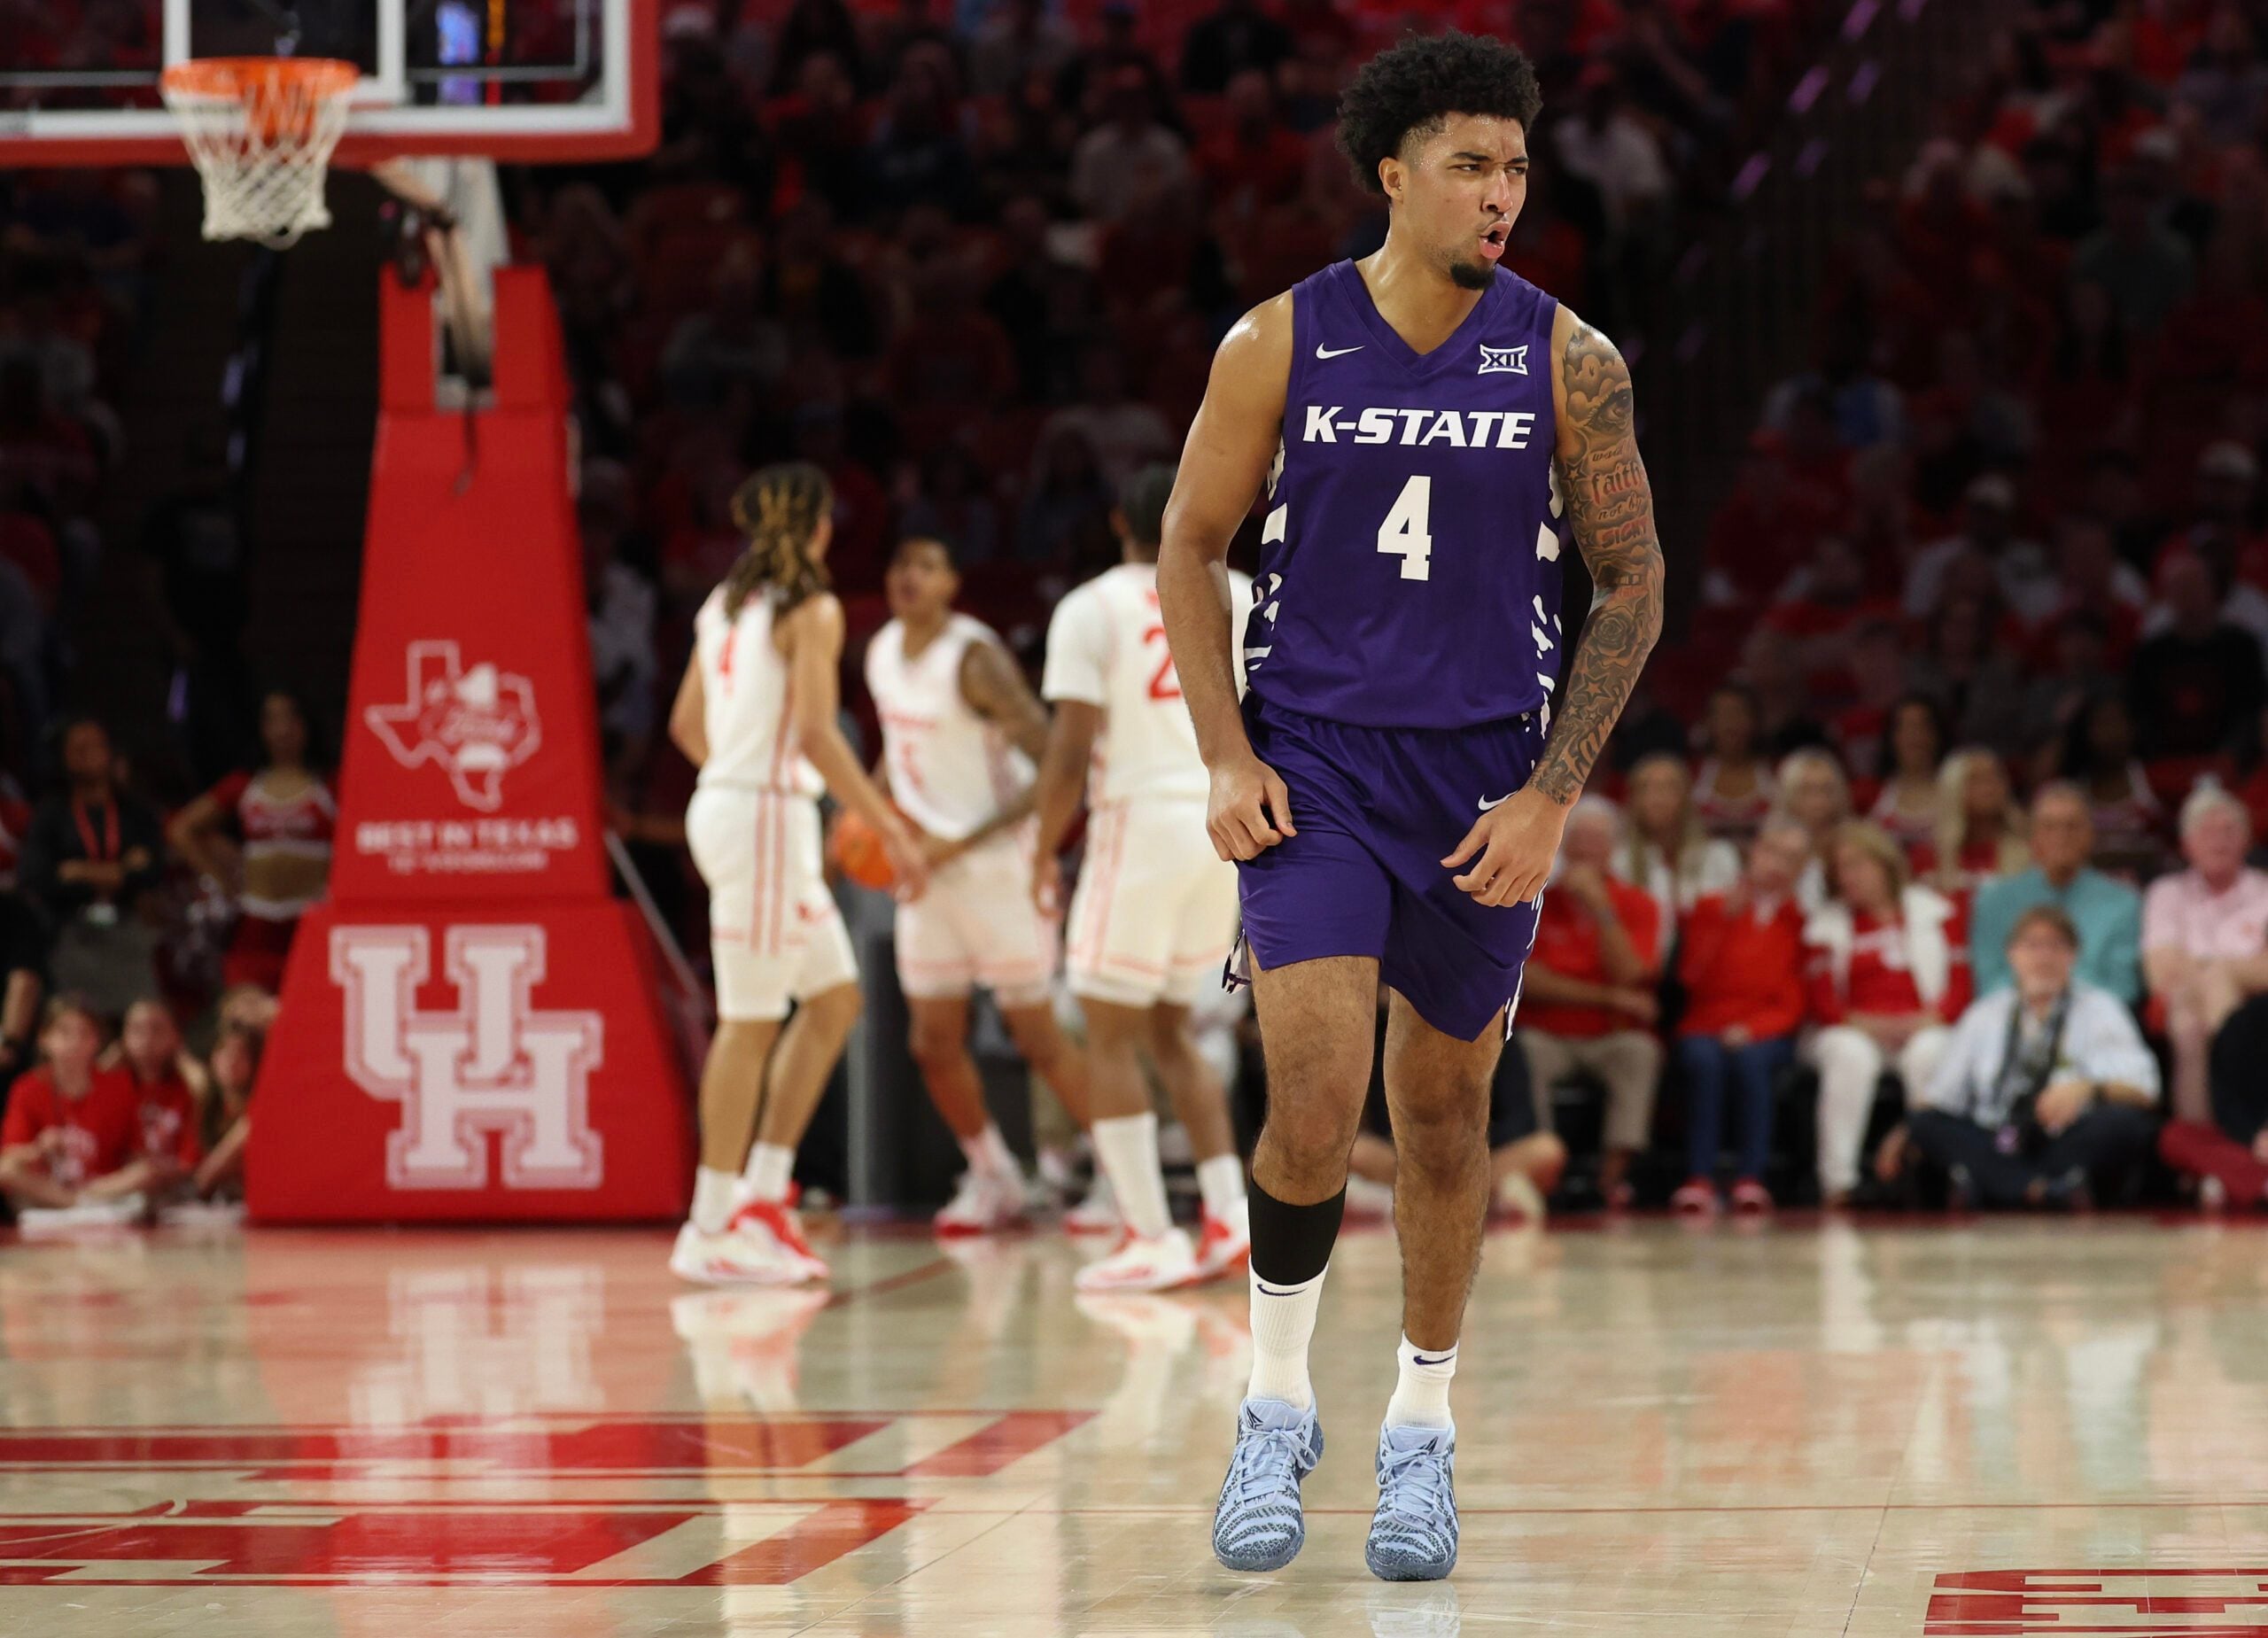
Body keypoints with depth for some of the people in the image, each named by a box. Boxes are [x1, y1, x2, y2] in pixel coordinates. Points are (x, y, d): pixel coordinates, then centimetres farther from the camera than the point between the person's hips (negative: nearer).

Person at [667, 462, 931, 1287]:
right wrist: (892, 830, -18)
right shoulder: (811, 610, -11)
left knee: (835, 996, 14)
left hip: (723, 799, 9)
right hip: (768, 814, -9)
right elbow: (816, 732, -20)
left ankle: (762, 1193, 12)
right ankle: (712, 1230, -3)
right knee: (750, 1020, -5)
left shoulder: (725, 604, 14)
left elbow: (687, 724, 18)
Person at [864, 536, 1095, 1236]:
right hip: (930, 864, 7)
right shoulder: (882, 653, 4)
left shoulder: (974, 658, -20)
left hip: (997, 864, -7)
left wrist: (962, 842, -26)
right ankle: (993, 1179, 24)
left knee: (1036, 1036, -5)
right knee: (933, 1041, 6)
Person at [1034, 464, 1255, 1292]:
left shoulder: (1092, 608, -5)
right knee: (1170, 1030, 19)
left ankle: (1150, 1239, -3)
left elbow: (1071, 751, -10)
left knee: (1109, 1036, 4)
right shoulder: (1238, 595, 10)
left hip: (1143, 820, -6)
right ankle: (1230, 1215, 7)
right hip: (1229, 825, 6)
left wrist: (1045, 853, 1)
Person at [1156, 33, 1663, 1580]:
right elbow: (1193, 550, 6)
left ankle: (1423, 1433, 26)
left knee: (1445, 1115, 10)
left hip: (1485, 782, 1)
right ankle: (1277, 1408, 5)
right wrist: (1226, 756, -5)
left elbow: (1632, 583, 1)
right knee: (1315, 1104, -15)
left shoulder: (1566, 359, -4)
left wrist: (1552, 796, -7)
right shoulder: (1279, 344, -4)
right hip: (1311, 762, -1)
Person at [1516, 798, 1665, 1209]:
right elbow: (1527, 979, -10)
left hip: (1610, 1036, 0)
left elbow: (1628, 976, -13)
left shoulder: (1636, 905, 1)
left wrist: (1600, 907, -19)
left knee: (1639, 1051, -32)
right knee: (1524, 1053, -33)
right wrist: (1607, 997, -15)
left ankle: (1615, 1170, -29)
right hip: (1548, 1032, 0)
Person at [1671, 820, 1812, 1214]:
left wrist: (1751, 1030, -15)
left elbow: (1793, 1004, 2)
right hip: (1706, 1026, 0)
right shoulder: (1712, 908, 10)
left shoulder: (1799, 922, 7)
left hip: (1765, 1034, 0)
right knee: (1704, 1060, -35)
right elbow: (1692, 977, -2)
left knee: (1753, 1060, -36)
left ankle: (1751, 1179, -34)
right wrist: (1723, 922, -11)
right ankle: (1699, 1179, -37)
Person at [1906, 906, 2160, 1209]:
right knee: (1923, 1121, -24)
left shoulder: (2099, 1010, 9)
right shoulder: (1983, 1016, 18)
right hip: (1994, 1151, 3)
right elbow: (1942, 1093, 15)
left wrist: (2089, 1089, -26)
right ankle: (2052, 1193, -40)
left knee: (2124, 1122, -31)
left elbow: (2141, 1090, -5)